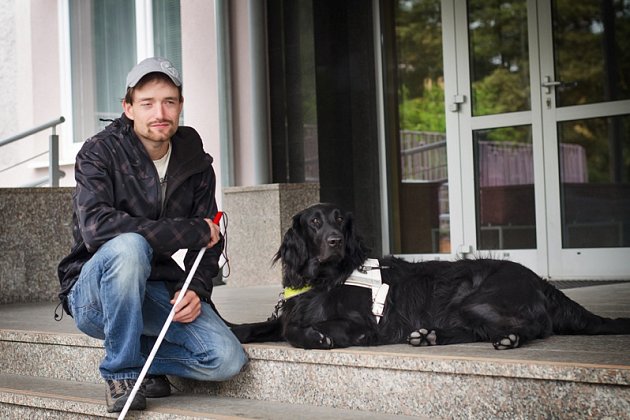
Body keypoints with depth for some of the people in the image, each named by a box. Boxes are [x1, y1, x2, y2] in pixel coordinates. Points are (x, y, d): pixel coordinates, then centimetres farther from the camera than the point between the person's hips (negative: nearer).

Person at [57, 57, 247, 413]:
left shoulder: (195, 163, 3)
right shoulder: (100, 152, -11)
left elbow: (210, 242, 10)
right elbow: (96, 226, -29)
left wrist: (196, 290, -12)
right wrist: (192, 231, -25)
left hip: (158, 291, 4)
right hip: (94, 294, -3)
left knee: (227, 360, -20)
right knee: (128, 245, -37)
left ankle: (140, 359, 9)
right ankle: (121, 371, -18)